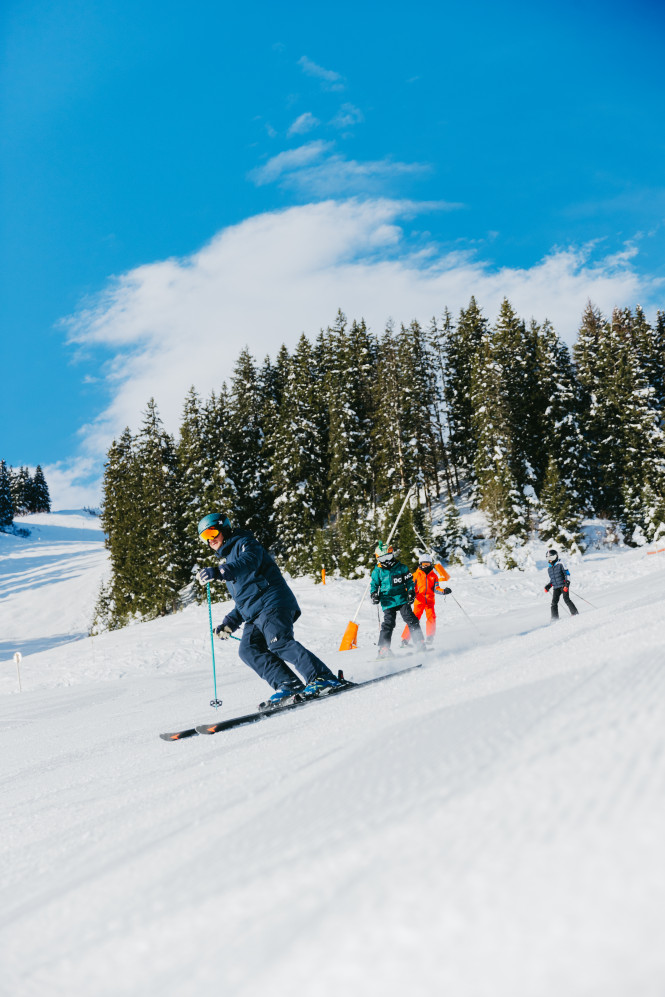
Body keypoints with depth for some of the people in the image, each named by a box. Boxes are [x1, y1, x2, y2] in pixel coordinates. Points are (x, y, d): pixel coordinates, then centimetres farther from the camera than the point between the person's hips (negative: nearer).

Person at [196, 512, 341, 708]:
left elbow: (249, 562, -21)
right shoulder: (228, 563, 32)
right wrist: (229, 624, 22)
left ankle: (323, 678, -27)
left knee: (279, 643, -25)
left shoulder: (244, 543, 6)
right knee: (248, 650, -12)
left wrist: (218, 572, -35)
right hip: (253, 616, 8)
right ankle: (288, 685, -20)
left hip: (273, 603, -8)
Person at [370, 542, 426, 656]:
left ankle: (420, 643, -3)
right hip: (388, 601, 0)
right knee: (388, 623, -9)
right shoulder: (377, 571, 6)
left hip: (402, 599, 0)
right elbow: (374, 585, 15)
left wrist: (411, 591, -4)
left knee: (411, 619, -9)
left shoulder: (401, 568, 5)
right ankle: (384, 648, -8)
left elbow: (409, 581, 11)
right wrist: (374, 594, -4)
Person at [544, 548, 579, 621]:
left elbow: (567, 573, -5)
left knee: (566, 599, -18)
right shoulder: (549, 568, 17)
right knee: (554, 602, -7)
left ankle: (575, 613, -10)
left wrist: (567, 583, -16)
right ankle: (555, 618, -6)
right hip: (556, 588, 5)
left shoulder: (560, 564, -1)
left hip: (563, 586, -5)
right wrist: (548, 586, 11)